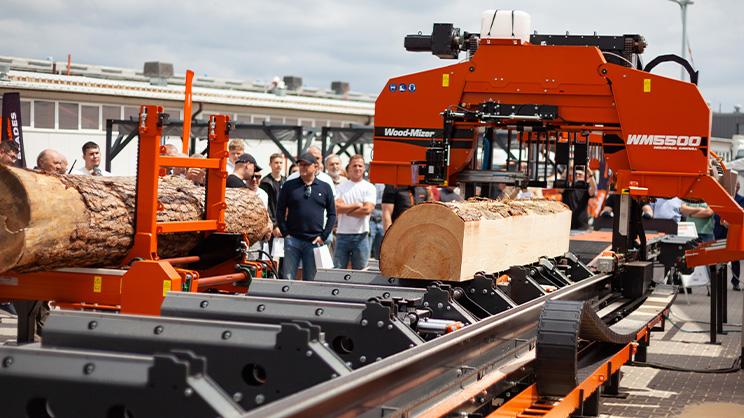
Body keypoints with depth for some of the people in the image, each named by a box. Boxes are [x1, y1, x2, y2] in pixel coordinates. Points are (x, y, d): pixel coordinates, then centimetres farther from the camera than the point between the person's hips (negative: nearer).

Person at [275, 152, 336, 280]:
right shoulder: (289, 185, 6)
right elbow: (280, 210, 7)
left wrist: (323, 236, 1)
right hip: (292, 240, 0)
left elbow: (332, 214, 10)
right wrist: (285, 233, -1)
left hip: (314, 241, 0)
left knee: (310, 280, 6)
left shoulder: (325, 187, 8)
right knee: (288, 278, -2)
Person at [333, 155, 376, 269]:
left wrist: (346, 209, -4)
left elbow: (367, 209, -10)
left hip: (361, 235, -1)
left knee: (360, 272, 4)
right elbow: (336, 207, -7)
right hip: (342, 234, 1)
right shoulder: (341, 187, 8)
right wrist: (357, 205, -8)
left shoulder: (369, 188, 4)